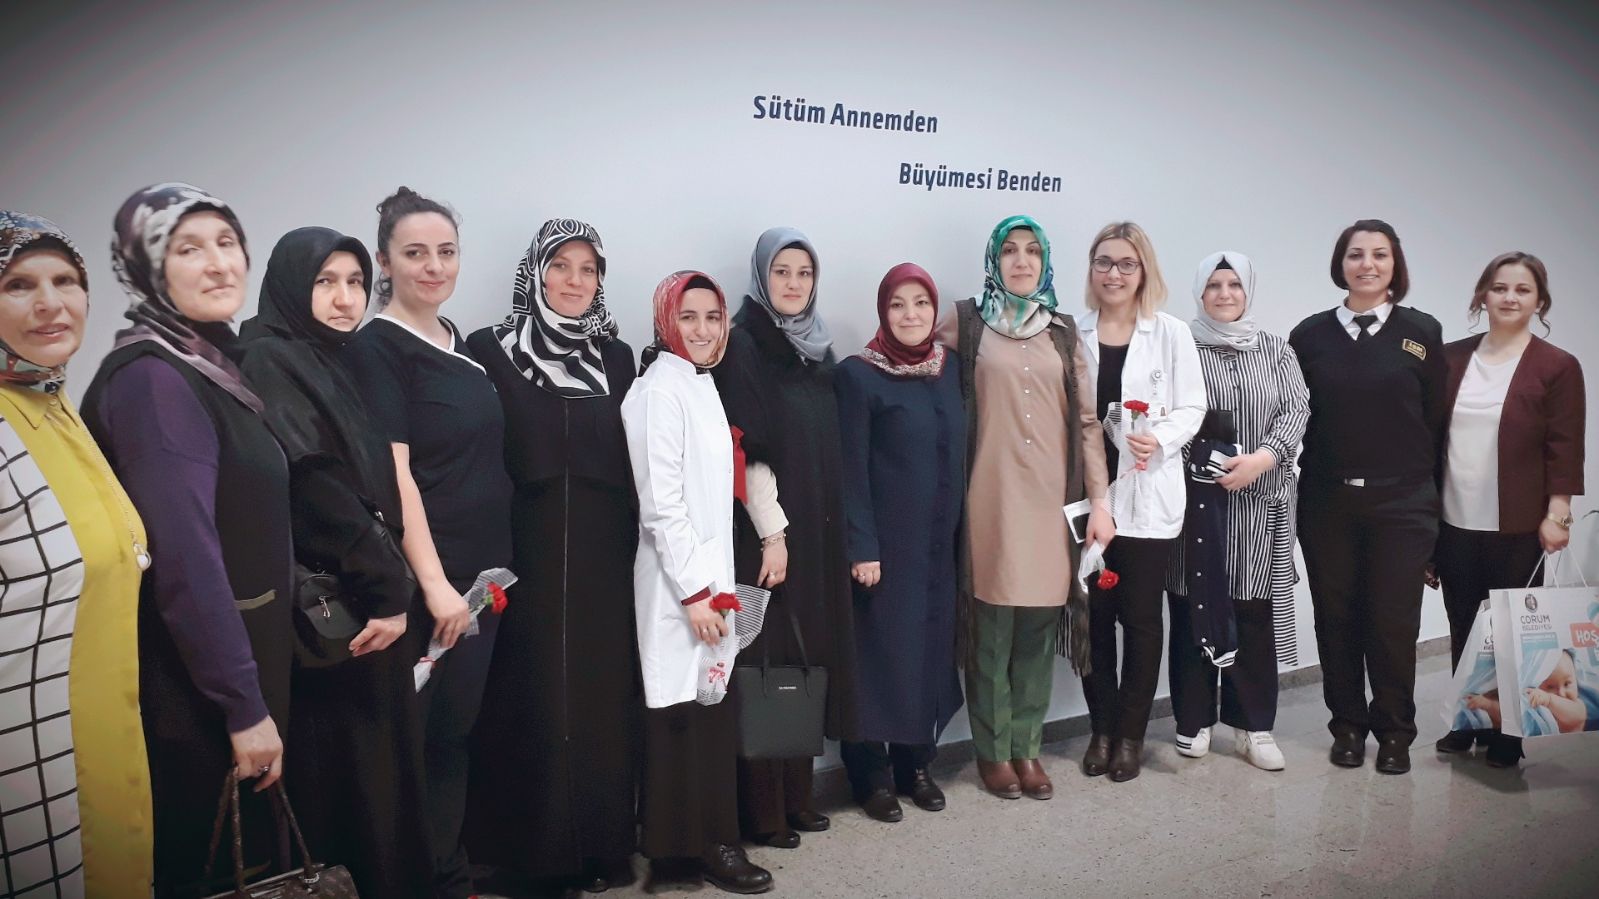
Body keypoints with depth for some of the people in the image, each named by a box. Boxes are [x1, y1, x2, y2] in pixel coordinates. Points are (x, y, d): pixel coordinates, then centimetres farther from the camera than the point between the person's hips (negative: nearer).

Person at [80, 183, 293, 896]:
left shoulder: (211, 364, 8)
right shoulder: (154, 380, -19)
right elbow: (186, 561, -24)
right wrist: (246, 706, -22)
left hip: (249, 655, 9)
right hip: (200, 691, -9)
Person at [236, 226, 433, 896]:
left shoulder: (332, 366, 16)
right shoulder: (269, 363, -10)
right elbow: (317, 490, -21)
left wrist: (389, 590, 7)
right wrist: (389, 591, -19)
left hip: (364, 604, 9)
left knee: (376, 764, 14)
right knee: (344, 772, -2)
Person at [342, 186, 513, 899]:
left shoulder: (455, 340, 12)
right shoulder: (376, 348, -11)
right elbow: (392, 475, -18)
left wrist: (491, 569, 15)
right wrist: (435, 584, -23)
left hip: (482, 568, 8)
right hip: (428, 578, -8)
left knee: (459, 729, 16)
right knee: (428, 738, 3)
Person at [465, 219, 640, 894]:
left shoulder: (616, 357, 10)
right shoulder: (491, 351, 0)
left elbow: (632, 461, 11)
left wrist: (635, 550, 5)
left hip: (605, 560, 3)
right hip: (527, 554, -3)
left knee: (604, 696, 7)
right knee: (532, 700, 3)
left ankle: (605, 842, 21)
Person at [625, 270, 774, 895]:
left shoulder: (700, 385, 13)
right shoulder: (661, 390, -14)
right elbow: (661, 503, -19)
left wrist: (713, 583, 17)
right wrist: (695, 591, -20)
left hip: (706, 572, 9)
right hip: (680, 581, -9)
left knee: (705, 708, 14)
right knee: (695, 712, -1)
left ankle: (698, 837, 26)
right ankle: (705, 842, 11)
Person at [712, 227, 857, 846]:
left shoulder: (818, 348, 13)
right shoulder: (742, 346, -7)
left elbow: (830, 448, 14)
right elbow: (745, 449, -14)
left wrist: (830, 530, 8)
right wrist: (771, 531, -17)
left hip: (818, 532, 7)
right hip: (764, 533, -6)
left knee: (809, 657, 11)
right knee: (766, 662, -1)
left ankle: (797, 793, 24)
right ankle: (761, 809, 11)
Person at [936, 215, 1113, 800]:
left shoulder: (1062, 329, 13)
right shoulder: (966, 323, 5)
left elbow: (1086, 419, 10)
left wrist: (1099, 499, 5)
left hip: (1051, 499, 3)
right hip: (993, 499, -3)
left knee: (1040, 629, 7)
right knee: (992, 628, 1)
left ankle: (1027, 747, 22)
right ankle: (994, 751, 17)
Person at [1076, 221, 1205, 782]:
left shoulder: (1172, 334, 2)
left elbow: (1192, 407, 0)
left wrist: (1161, 440, -19)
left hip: (1147, 496, -1)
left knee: (1141, 616, 5)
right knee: (1093, 614, 7)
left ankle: (1131, 734, 18)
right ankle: (1101, 729, 22)